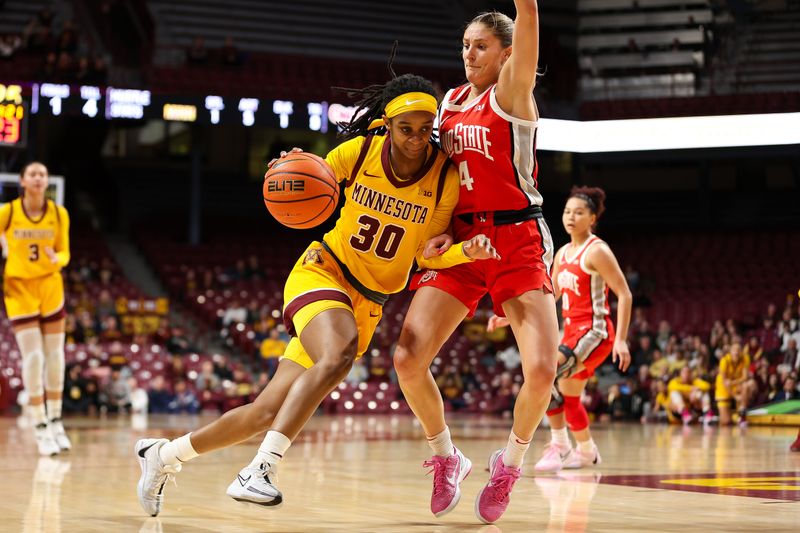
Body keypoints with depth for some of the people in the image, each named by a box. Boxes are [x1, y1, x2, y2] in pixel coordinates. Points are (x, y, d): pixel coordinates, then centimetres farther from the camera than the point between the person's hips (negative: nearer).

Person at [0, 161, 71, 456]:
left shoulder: (59, 214, -5)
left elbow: (64, 253, 2)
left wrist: (56, 259, -21)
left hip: (50, 287, 3)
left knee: (54, 354, 6)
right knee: (33, 356, -9)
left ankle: (55, 421, 20)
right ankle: (40, 427, -1)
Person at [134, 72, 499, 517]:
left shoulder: (446, 177, -10)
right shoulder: (360, 151, -11)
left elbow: (427, 255, -3)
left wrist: (466, 251, -24)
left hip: (368, 303, 2)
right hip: (323, 272, -2)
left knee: (269, 412, 1)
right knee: (339, 353, -37)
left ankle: (165, 454, 21)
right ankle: (261, 470, -37)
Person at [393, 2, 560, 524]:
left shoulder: (511, 93, -3)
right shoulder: (450, 101, 14)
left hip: (516, 240, -5)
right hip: (460, 240, 5)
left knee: (542, 368, -18)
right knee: (409, 358, -11)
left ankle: (510, 462, 10)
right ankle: (447, 457, 13)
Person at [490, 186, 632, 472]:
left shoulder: (596, 251, -12)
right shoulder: (563, 253, 12)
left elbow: (624, 295, -14)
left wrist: (621, 340, -21)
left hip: (593, 333, -9)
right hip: (573, 331, 9)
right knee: (569, 399, 13)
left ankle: (560, 446, -15)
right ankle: (587, 453, 30)